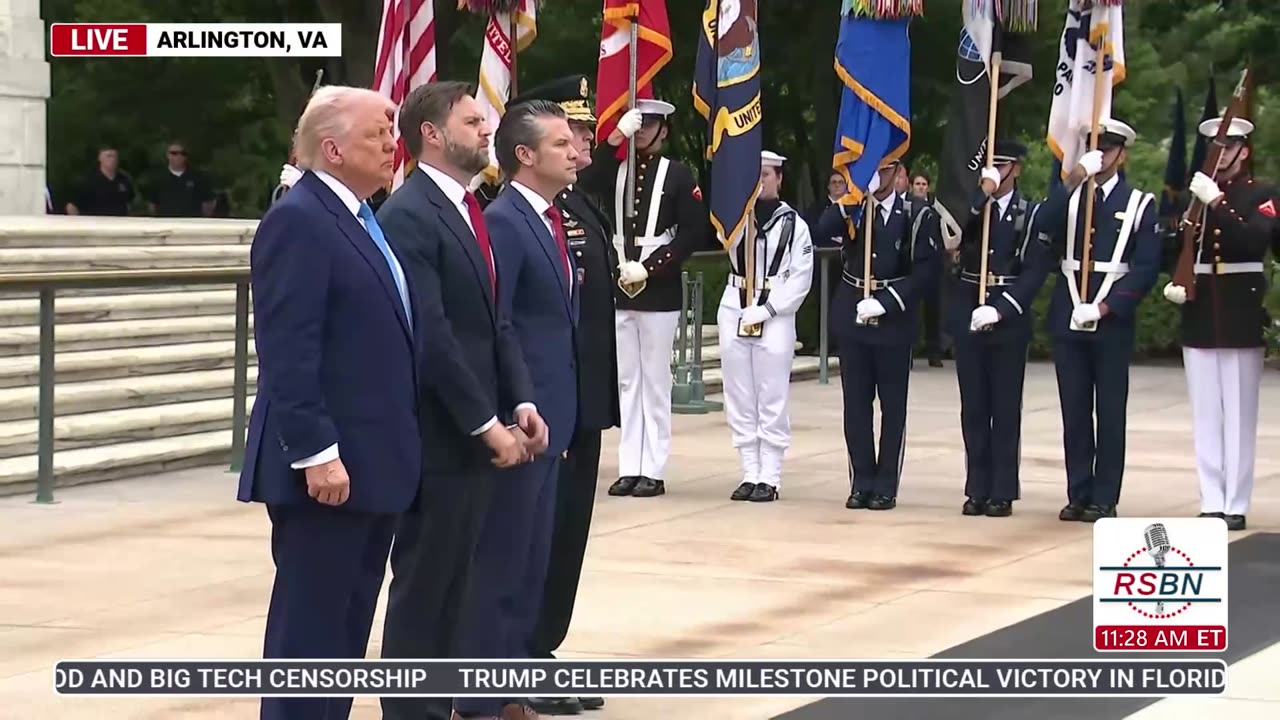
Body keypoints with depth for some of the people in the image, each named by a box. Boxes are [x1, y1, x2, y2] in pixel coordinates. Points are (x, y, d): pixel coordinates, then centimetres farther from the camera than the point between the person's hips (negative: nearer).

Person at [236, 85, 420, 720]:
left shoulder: (361, 220, 16)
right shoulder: (298, 220, -13)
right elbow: (287, 353, -20)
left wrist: (393, 451, 18)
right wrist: (316, 452, -23)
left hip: (371, 460, 9)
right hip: (327, 465, -9)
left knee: (348, 623, 12)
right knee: (308, 625, -4)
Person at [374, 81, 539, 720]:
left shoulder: (468, 212, 14)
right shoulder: (407, 215, -14)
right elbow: (431, 334, -20)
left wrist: (519, 403, 2)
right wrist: (487, 423, -18)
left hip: (482, 430, 8)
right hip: (440, 433, -8)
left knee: (452, 582, 12)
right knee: (421, 584, 0)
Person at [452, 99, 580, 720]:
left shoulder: (552, 220, 13)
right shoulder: (503, 222, -15)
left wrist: (558, 414, 13)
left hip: (550, 417, 9)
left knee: (531, 562, 14)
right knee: (499, 563, -2)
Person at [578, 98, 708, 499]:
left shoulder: (677, 174, 0)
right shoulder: (615, 170, 10)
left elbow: (694, 231, -7)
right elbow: (584, 184, -11)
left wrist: (648, 268, -13)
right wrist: (614, 139, -16)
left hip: (659, 292, -4)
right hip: (619, 289, 4)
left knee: (655, 381, 0)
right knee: (627, 380, 6)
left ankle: (653, 470, 2)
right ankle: (629, 468, 9)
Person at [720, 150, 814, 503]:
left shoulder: (793, 223, 0)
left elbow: (801, 277, -4)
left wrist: (767, 309, -12)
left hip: (776, 316, -3)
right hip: (734, 312, 3)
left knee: (772, 401, -2)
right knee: (739, 399, 5)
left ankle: (770, 478, 1)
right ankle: (750, 474, 11)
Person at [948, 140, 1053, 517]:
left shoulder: (1032, 214, 2)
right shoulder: (970, 206, 9)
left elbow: (1035, 272, -6)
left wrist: (1000, 309, -16)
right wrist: (982, 193, -16)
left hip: (1009, 318, -2)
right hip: (967, 313, 2)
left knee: (1005, 407, 0)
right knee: (973, 407, 5)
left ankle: (1002, 492, 4)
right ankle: (977, 489, 9)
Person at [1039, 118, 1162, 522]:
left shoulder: (1140, 204, 4)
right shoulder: (1069, 196, 11)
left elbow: (1146, 268, -3)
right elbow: (1043, 228, -10)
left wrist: (1106, 307, -12)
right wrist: (1072, 183, -18)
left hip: (1113, 321, -2)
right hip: (1068, 320, 3)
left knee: (1110, 412, -1)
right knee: (1075, 411, 5)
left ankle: (1105, 499, 2)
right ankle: (1079, 495, 11)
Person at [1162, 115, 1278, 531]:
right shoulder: (1194, 193, 11)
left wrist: (1216, 202, -26)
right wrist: (1173, 284, -4)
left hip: (1240, 316, -4)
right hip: (1199, 316, 4)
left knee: (1238, 415, -2)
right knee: (1206, 415, 5)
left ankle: (1236, 506, 1)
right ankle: (1211, 503, 8)